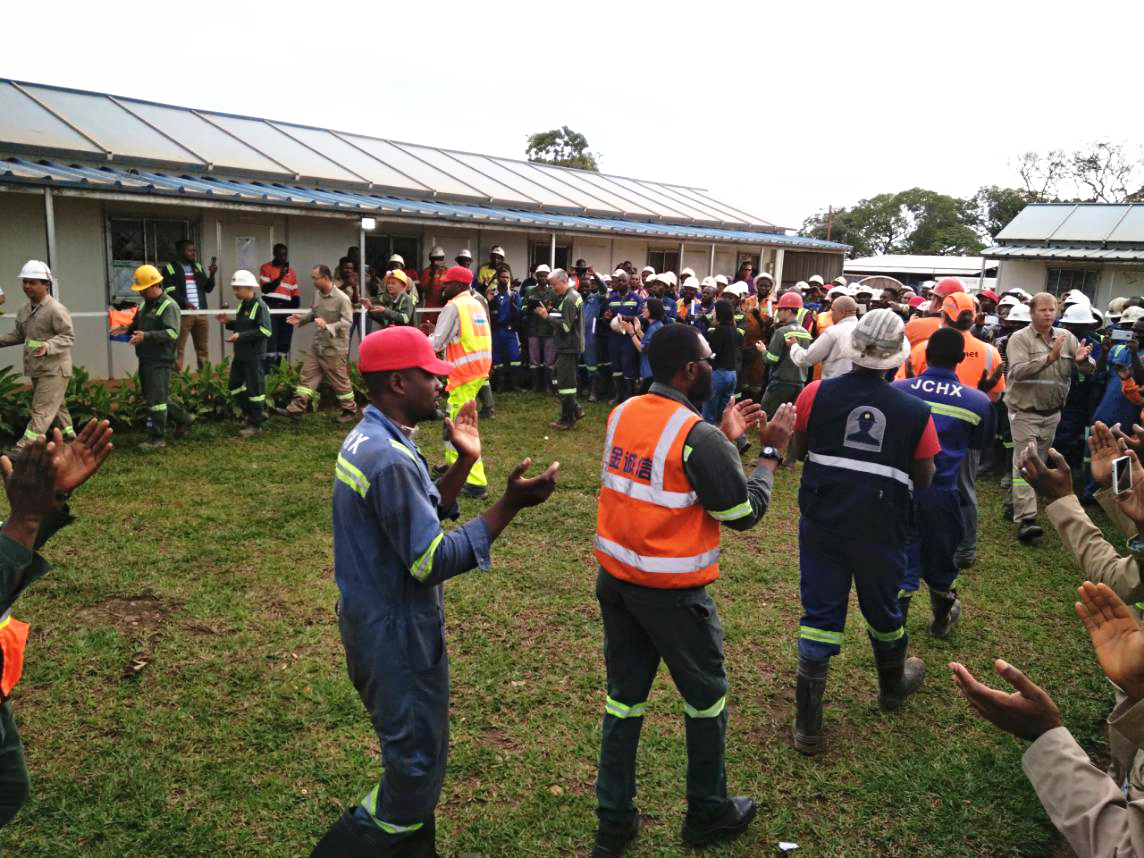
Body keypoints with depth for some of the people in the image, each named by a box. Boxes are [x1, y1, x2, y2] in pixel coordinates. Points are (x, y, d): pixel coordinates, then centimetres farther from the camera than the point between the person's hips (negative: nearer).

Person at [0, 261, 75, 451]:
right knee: (56, 405, 18)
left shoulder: (56, 309, -15)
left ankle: (24, 448, -13)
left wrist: (48, 346, -32)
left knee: (42, 410, -9)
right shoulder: (24, 310, 10)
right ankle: (69, 437, 30)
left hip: (54, 369, -9)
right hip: (36, 368, 9)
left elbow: (68, 337, -17)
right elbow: (19, 334, 22)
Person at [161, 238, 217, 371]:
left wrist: (212, 275, -1)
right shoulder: (170, 268, 1)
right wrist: (184, 302, -24)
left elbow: (208, 289, 15)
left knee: (202, 348, 8)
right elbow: (170, 291, -9)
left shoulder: (198, 267, 18)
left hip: (201, 313, 6)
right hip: (182, 313, -5)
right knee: (178, 349, -6)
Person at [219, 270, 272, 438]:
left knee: (254, 389, 1)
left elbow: (265, 331, -24)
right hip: (240, 355, 9)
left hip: (254, 357, -9)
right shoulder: (243, 304, 10)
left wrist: (240, 336, -25)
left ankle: (256, 423, 13)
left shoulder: (260, 306, -17)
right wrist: (229, 323, 4)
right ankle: (255, 413, 27)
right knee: (235, 386, 14)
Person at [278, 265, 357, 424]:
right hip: (317, 345, 8)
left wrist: (328, 326, -34)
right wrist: (301, 319, 4)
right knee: (307, 376, 5)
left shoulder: (342, 298, -19)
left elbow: (348, 321, -23)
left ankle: (350, 410, 21)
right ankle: (295, 409, 7)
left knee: (340, 381, 4)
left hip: (334, 348, -7)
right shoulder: (318, 294, 5)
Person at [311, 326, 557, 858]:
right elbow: (432, 562, -26)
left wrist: (465, 460, 5)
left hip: (379, 623, 10)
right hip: (397, 635, -10)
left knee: (413, 758, 25)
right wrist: (511, 504, -28)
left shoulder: (369, 439, 6)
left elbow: (421, 516, 13)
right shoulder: (389, 460, -27)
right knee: (416, 772, 6)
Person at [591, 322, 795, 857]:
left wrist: (725, 439, 14)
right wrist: (772, 450, -2)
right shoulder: (698, 436, -21)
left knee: (624, 695, 17)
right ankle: (709, 814, 34)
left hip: (615, 580, 7)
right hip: (671, 592, -6)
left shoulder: (623, 413, 1)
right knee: (706, 697, 16)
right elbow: (745, 512, -12)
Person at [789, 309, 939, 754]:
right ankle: (893, 686, 50)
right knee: (882, 609, 22)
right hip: (881, 530, 0)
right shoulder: (915, 412, -10)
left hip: (822, 523, 0)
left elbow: (797, 450, 4)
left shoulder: (816, 394, -10)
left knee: (819, 614, 8)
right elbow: (923, 480, -1)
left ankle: (808, 724, 11)